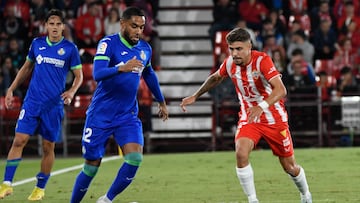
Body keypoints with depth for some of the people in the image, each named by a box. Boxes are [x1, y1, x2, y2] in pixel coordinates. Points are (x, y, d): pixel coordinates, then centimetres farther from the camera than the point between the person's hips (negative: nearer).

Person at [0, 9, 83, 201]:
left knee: (48, 147, 5)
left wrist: (72, 91, -16)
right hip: (32, 101, 2)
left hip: (54, 105, -2)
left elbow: (79, 75, 3)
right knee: (19, 140, -10)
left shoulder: (70, 48, -2)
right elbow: (27, 67, 19)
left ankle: (40, 188, 19)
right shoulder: (37, 43, 6)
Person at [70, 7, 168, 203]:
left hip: (128, 116, 4)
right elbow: (97, 74, -28)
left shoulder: (145, 48, 5)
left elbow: (149, 75, 25)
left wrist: (161, 102, 34)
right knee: (91, 166, 2)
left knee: (135, 158, -17)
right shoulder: (108, 44, -12)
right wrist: (122, 68, -45)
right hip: (100, 116, -4)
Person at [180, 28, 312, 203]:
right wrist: (195, 96, 17)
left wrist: (262, 106, -52)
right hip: (248, 117, 3)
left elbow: (280, 90, -36)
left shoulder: (262, 60, -24)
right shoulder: (229, 63, -8)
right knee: (241, 153, -25)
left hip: (274, 119, -3)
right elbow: (215, 78, 17)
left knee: (289, 167, 7)